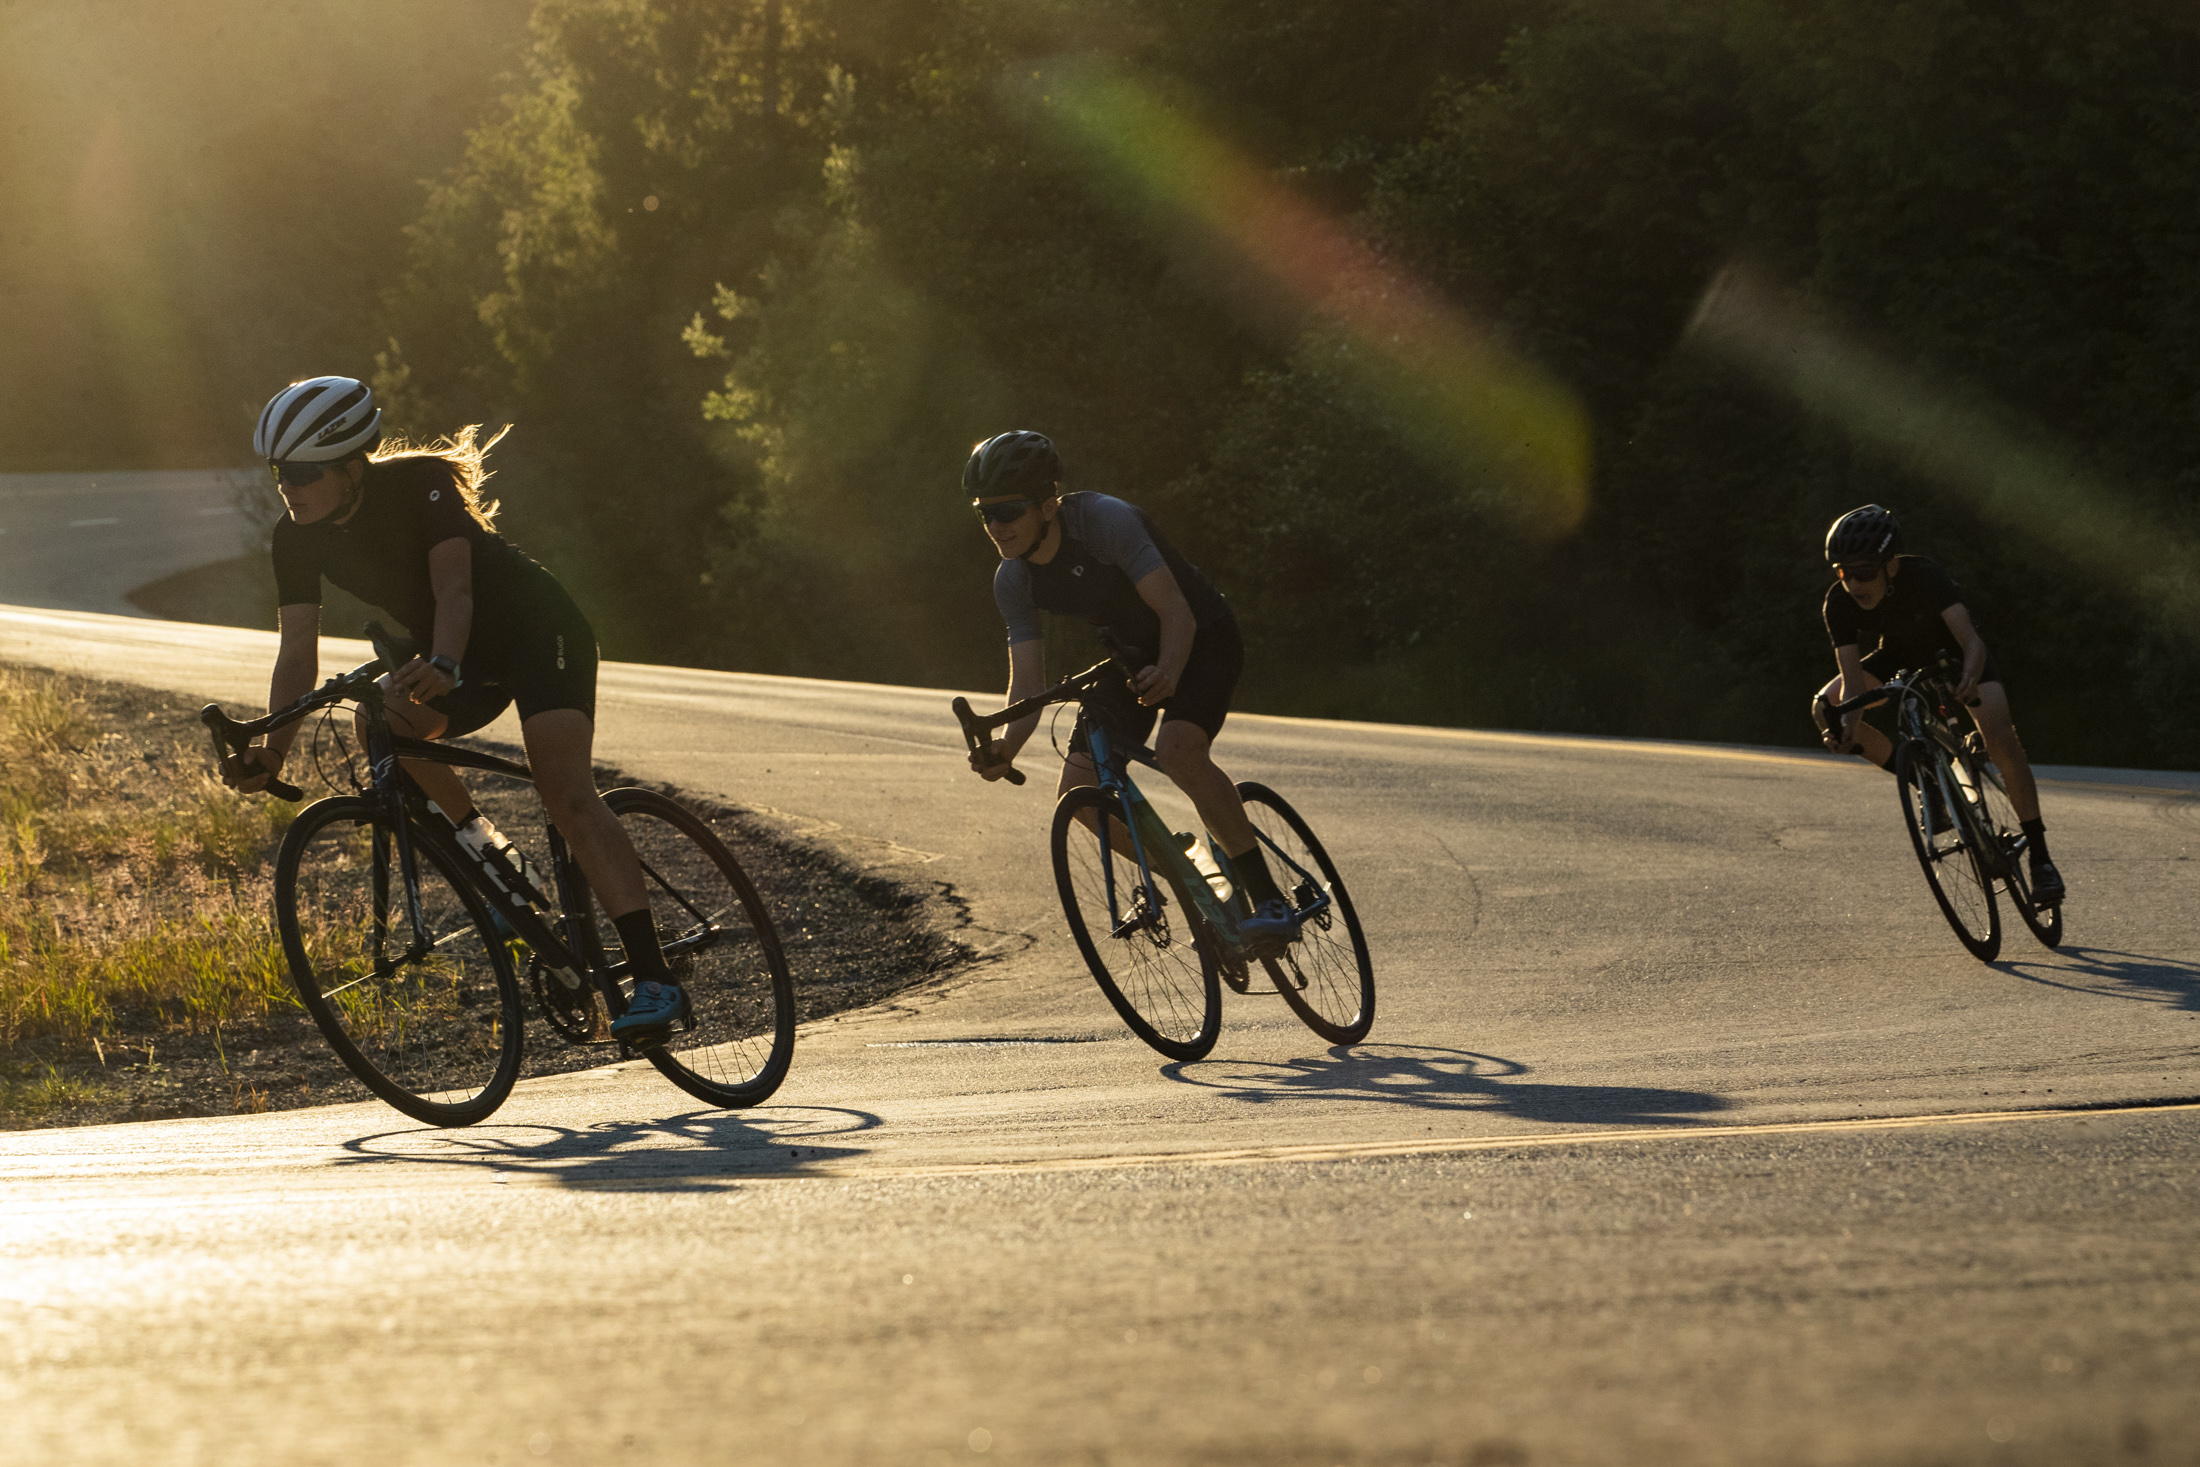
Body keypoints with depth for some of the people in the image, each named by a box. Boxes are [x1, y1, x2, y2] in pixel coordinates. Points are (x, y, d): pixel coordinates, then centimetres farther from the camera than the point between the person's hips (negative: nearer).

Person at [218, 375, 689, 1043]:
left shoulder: (421, 483, -25)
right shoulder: (297, 537, -11)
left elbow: (454, 592, -37)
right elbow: (297, 651, -14)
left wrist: (442, 665, -57)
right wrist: (271, 752, -29)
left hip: (538, 630, -6)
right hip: (464, 660, 6)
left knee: (564, 789, -25)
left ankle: (654, 978, -30)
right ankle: (482, 848, -2)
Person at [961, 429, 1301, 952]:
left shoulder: (1105, 521, -30)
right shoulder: (1013, 581, -12)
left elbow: (1177, 610, -32)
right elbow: (1027, 681, -15)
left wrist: (1167, 674, -52)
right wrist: (1006, 747, -35)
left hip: (1202, 638, -6)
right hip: (1132, 653, 6)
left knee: (1177, 748, -34)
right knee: (1077, 791, -9)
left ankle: (1268, 898, -25)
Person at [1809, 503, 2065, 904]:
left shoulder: (1925, 577, -37)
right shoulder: (1840, 603, -28)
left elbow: (1971, 641, -48)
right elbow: (1852, 678, -32)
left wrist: (1969, 677, -70)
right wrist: (1847, 727, -52)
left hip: (1954, 655, -4)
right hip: (1901, 657, 4)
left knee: (2000, 739, -27)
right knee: (1825, 710, -18)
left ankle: (2040, 857, -15)